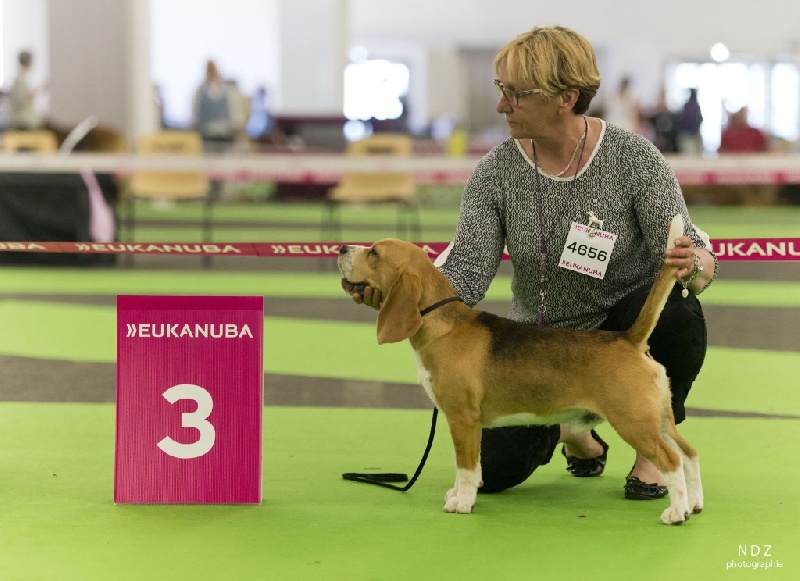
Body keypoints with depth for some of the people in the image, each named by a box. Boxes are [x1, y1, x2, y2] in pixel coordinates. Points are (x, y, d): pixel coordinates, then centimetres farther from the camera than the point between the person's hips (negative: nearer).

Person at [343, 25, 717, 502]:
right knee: (496, 469, -16)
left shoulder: (633, 158, -18)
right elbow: (465, 274, -19)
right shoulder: (496, 173, -12)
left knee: (676, 310, -36)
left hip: (626, 334, -2)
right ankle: (567, 430, 23)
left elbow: (698, 260, -20)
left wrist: (692, 265, -45)